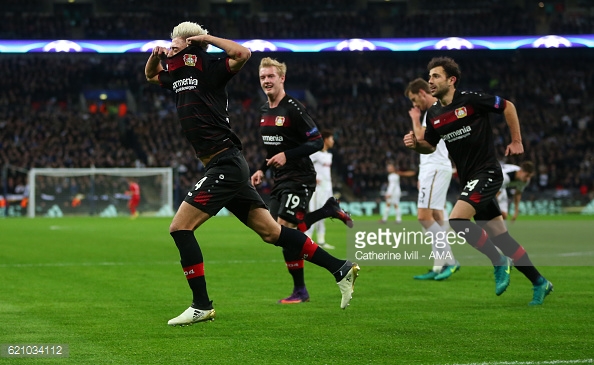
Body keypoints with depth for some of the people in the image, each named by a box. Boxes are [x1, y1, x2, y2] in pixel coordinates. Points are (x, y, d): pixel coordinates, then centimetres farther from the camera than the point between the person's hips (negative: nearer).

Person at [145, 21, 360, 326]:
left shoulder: (208, 67, -7)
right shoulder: (179, 76, 16)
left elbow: (243, 54, -25)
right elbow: (151, 75, 35)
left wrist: (207, 38, -15)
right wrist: (155, 55, 14)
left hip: (225, 164, -9)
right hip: (228, 167, 9)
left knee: (180, 227, -10)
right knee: (270, 231, 8)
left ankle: (201, 306, -5)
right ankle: (341, 268, 10)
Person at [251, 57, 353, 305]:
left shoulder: (293, 108, -14)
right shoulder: (264, 111, 12)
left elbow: (317, 142, -16)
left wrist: (287, 156, -25)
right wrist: (262, 170, 13)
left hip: (299, 178, -9)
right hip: (280, 180, 9)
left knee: (285, 229, -15)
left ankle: (300, 291, -6)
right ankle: (329, 210, 25)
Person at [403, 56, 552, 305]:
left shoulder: (470, 100, -12)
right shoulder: (433, 114, 6)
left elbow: (507, 106, -1)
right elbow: (430, 146, 19)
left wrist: (516, 141, 1)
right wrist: (416, 144, -2)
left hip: (486, 172, -7)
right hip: (468, 179, 7)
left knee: (456, 221, -23)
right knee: (499, 236, 9)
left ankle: (499, 262, -5)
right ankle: (539, 283, 20)